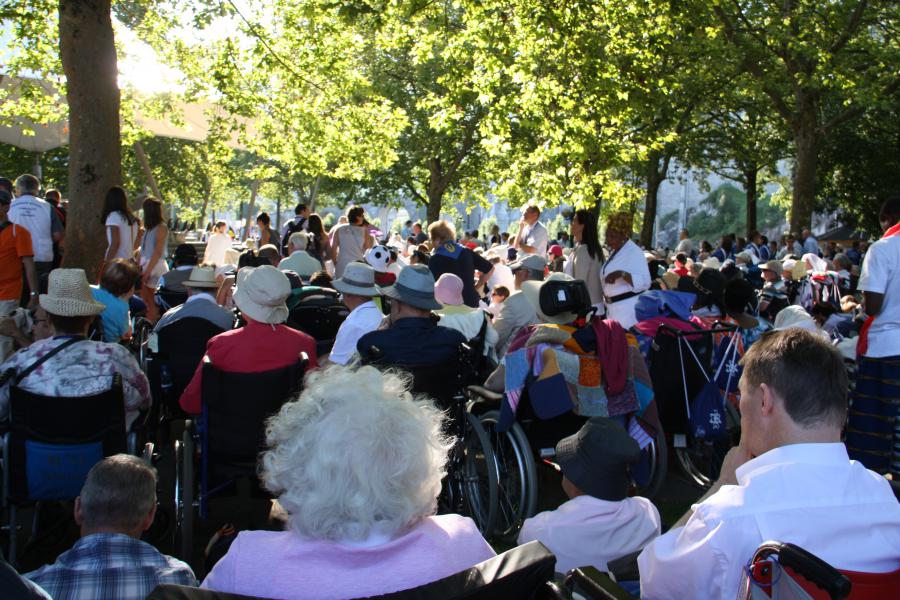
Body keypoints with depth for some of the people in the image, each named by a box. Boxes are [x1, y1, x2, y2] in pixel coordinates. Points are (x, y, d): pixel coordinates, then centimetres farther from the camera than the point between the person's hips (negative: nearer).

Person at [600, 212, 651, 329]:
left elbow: (644, 282, -22)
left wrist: (621, 274, -33)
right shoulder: (615, 252, 15)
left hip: (628, 308, -9)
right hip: (613, 308, 9)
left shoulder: (635, 252, -12)